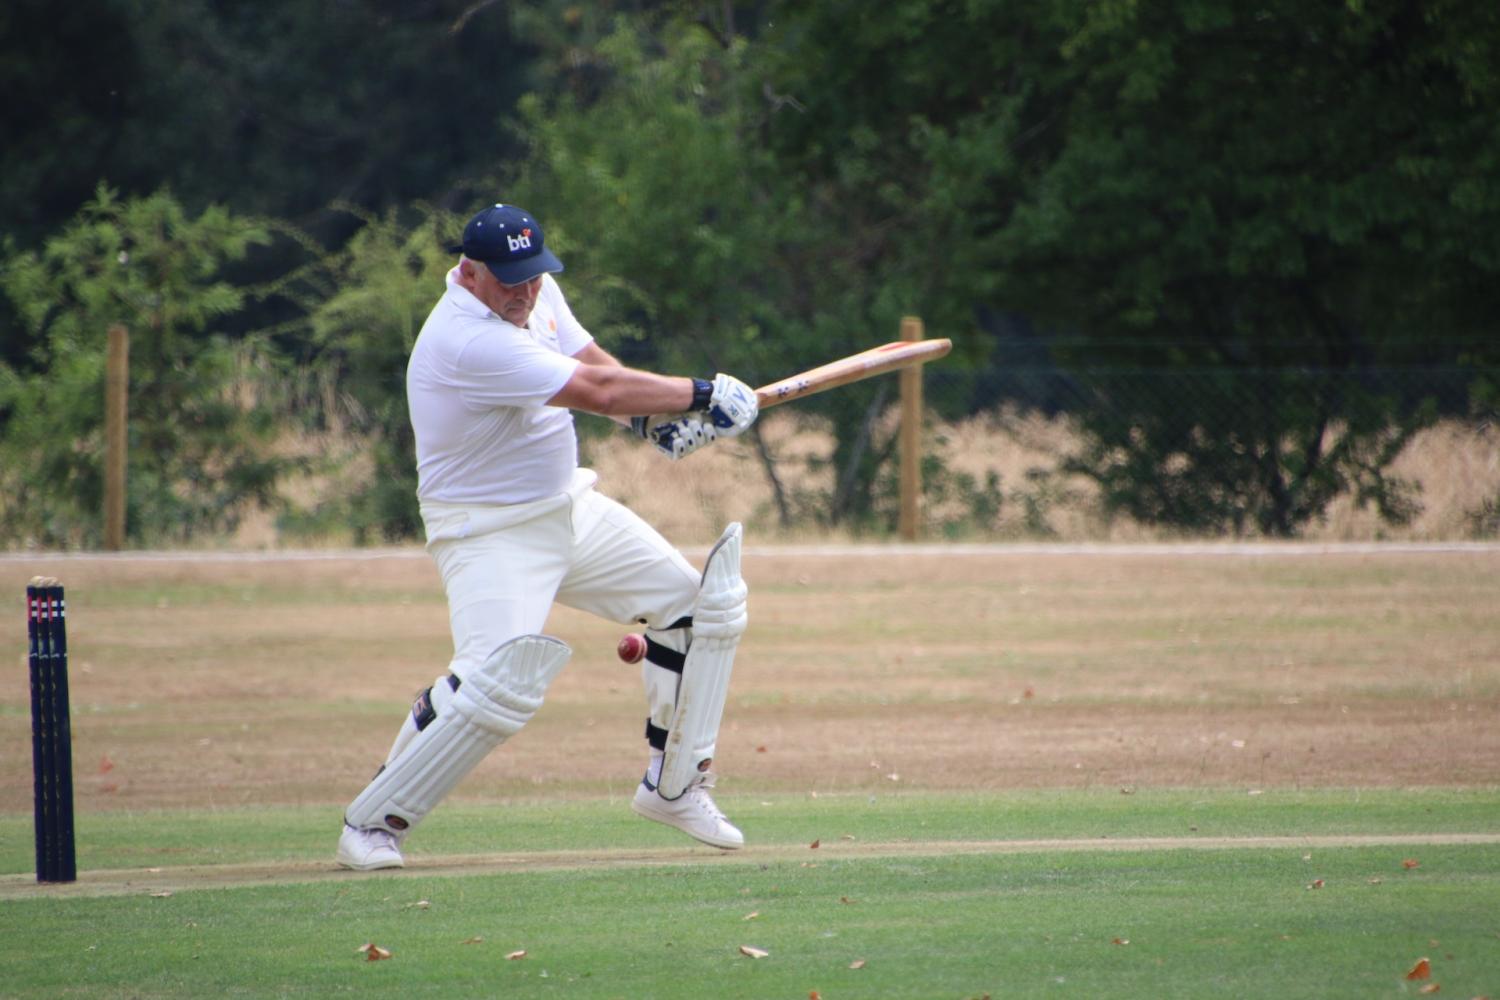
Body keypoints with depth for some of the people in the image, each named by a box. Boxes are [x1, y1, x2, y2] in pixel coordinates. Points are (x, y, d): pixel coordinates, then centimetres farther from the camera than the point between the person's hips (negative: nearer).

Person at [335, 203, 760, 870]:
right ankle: (370, 821, -14)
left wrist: (659, 416, -10)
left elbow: (592, 361, 11)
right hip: (489, 534, -10)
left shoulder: (537, 293, 0)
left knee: (703, 604, 8)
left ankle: (672, 787, 20)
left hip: (570, 509, 10)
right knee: (497, 679, -28)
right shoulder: (467, 340, -29)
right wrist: (701, 395, -17)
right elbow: (596, 391, -28)